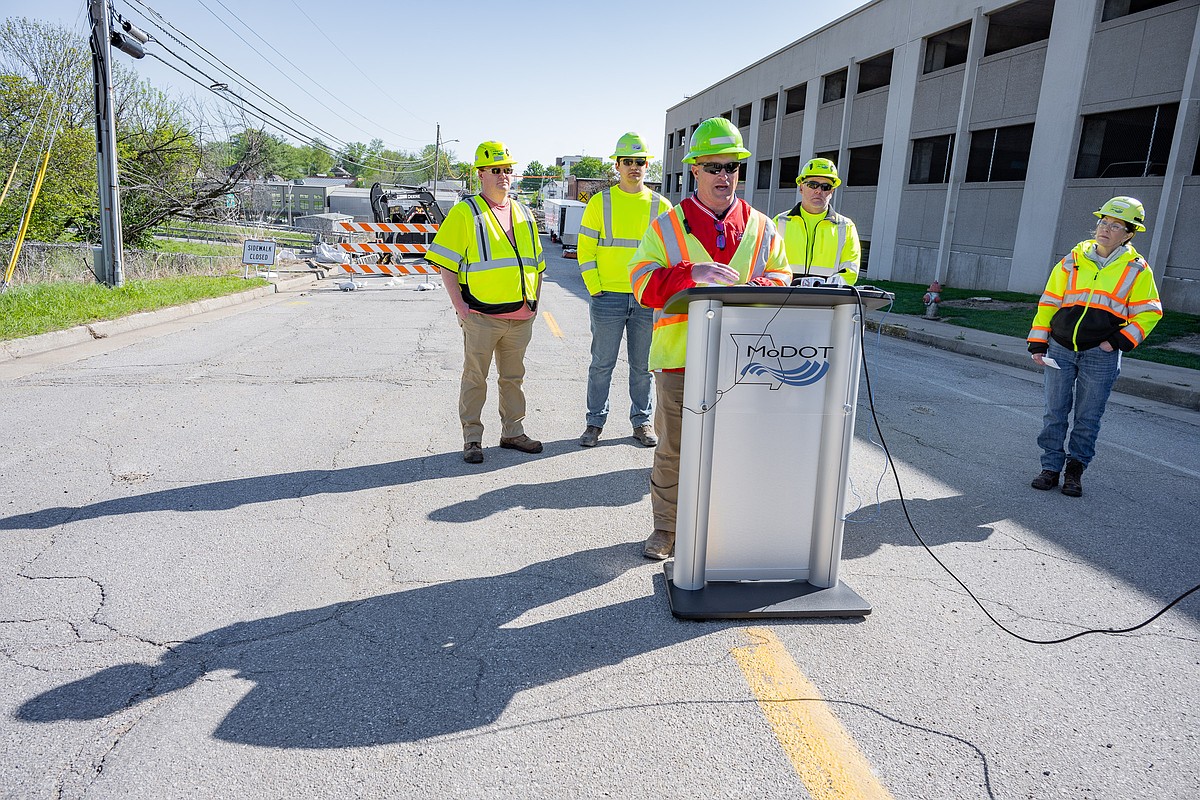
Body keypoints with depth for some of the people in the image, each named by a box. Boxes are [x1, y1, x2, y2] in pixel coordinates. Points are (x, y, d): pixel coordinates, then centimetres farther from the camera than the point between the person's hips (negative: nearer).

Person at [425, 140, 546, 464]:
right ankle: (472, 439, 14)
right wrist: (460, 306, -13)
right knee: (475, 378, 4)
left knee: (513, 377, 15)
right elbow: (445, 263, -7)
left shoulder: (524, 215, 14)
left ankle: (513, 432, 27)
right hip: (481, 316, -5)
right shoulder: (465, 213, -3)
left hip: (520, 317, 5)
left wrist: (534, 302, 11)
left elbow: (536, 264, 21)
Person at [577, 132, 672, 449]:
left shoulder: (661, 206, 7)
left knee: (644, 365, 9)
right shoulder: (600, 203, 3)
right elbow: (586, 250, 2)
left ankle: (642, 421, 22)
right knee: (602, 363, 4)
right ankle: (595, 422, 16)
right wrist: (595, 289, -6)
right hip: (608, 297, -1)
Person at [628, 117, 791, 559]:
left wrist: (761, 287, -9)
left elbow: (781, 274, 15)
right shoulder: (667, 226, 5)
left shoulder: (761, 227, 11)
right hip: (680, 357, -2)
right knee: (673, 448, 6)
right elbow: (643, 282, -4)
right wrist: (692, 272, -21)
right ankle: (666, 530, 22)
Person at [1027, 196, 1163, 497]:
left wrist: (1119, 342, -9)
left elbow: (1149, 312, 4)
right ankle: (1051, 467, 15)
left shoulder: (1137, 270, 2)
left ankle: (1075, 470, 19)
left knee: (1088, 417, 5)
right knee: (1055, 412, 4)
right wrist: (1037, 344, 3)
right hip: (1060, 350, 1)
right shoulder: (1072, 262, 5)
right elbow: (1048, 304, 8)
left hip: (1101, 356, -1)